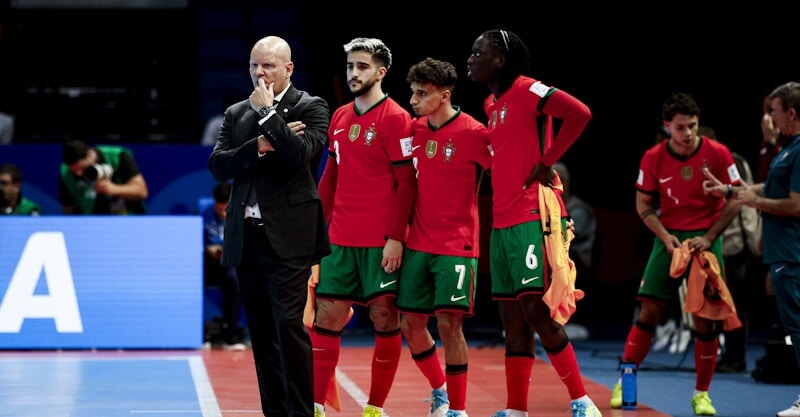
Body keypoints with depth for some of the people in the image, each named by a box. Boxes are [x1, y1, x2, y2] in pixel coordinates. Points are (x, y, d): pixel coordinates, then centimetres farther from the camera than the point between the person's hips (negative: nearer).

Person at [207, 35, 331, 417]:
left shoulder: (310, 108, 1)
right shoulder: (236, 114, 15)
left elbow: (299, 153, -15)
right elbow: (217, 166, 3)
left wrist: (267, 112, -12)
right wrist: (258, 145, -10)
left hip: (288, 236, -5)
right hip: (246, 236, 5)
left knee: (288, 323, -14)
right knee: (261, 331, 7)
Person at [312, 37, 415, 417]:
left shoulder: (394, 118, -7)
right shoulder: (339, 118, 12)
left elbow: (406, 183, -10)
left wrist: (395, 238, -15)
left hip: (381, 242, -6)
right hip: (340, 240, 6)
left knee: (384, 318, -1)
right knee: (326, 318, 3)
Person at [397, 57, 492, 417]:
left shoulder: (473, 133, -12)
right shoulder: (416, 129, 6)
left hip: (457, 246, -6)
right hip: (418, 243, 6)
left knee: (449, 323, -9)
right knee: (410, 323, 6)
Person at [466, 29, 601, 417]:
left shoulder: (526, 90, -10)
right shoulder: (491, 104, 17)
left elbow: (579, 112, -23)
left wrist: (546, 162, -18)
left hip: (533, 220, -9)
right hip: (502, 223, 9)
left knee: (537, 310, -11)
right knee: (512, 319, 8)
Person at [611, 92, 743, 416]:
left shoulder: (718, 154, -7)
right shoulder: (653, 158, -4)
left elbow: (735, 199, -2)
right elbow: (643, 204, 5)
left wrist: (709, 238, -11)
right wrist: (665, 236, -10)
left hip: (706, 240, -1)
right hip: (669, 240, 1)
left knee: (705, 318, -4)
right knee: (649, 310, -4)